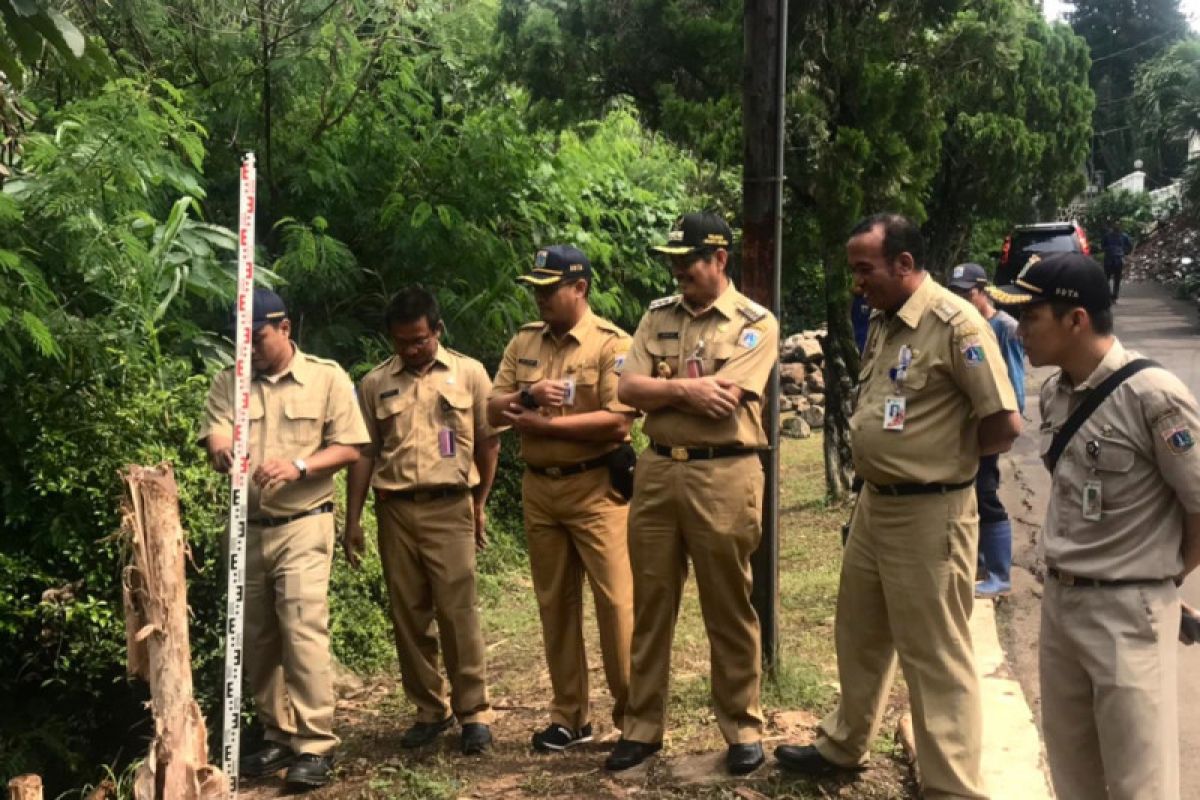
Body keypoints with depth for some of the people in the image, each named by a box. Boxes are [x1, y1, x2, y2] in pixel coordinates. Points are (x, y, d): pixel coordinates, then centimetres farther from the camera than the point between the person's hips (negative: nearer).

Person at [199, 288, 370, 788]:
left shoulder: (327, 377, 0)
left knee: (304, 630, -12)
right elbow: (215, 439, -6)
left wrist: (299, 466, -20)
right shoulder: (227, 383, 7)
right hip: (246, 529, 4)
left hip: (303, 525, -4)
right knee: (257, 638, 9)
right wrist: (222, 452, -31)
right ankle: (278, 737, 23)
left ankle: (315, 745, -6)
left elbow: (349, 448, -3)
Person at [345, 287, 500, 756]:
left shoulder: (469, 374, 4)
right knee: (408, 616, 7)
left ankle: (473, 712, 4)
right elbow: (364, 453, 10)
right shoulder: (375, 384, 9)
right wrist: (353, 519, 7)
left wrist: (480, 504, 7)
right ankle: (429, 711, 18)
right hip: (395, 510, 3)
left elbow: (488, 441, 8)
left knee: (458, 612, -6)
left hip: (449, 508, -3)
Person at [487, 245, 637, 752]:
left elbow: (617, 421, -19)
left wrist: (542, 424, -16)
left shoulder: (611, 343, -8)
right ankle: (570, 716, 21)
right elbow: (493, 411, 7)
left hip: (595, 488, -6)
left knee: (615, 600, -5)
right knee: (555, 603, 11)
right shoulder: (523, 342, 10)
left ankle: (633, 714, 7)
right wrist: (528, 394, -14)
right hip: (539, 487, 6)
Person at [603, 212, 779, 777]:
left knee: (728, 610, 5)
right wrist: (687, 389, -13)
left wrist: (661, 387, -6)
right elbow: (627, 390, 0)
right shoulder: (658, 316, 11)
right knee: (650, 605, 10)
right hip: (657, 471, 5)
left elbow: (722, 403, -16)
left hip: (724, 476, -4)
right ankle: (642, 726, 21)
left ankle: (742, 728, 19)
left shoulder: (756, 323, -3)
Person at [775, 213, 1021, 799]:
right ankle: (843, 746, 39)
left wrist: (945, 458, -4)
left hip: (928, 514, -9)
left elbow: (1005, 424, -18)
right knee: (859, 636, 21)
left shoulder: (954, 323, -18)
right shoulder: (881, 321, 9)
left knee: (935, 657, 0)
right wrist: (879, 461, 7)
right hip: (873, 503, 9)